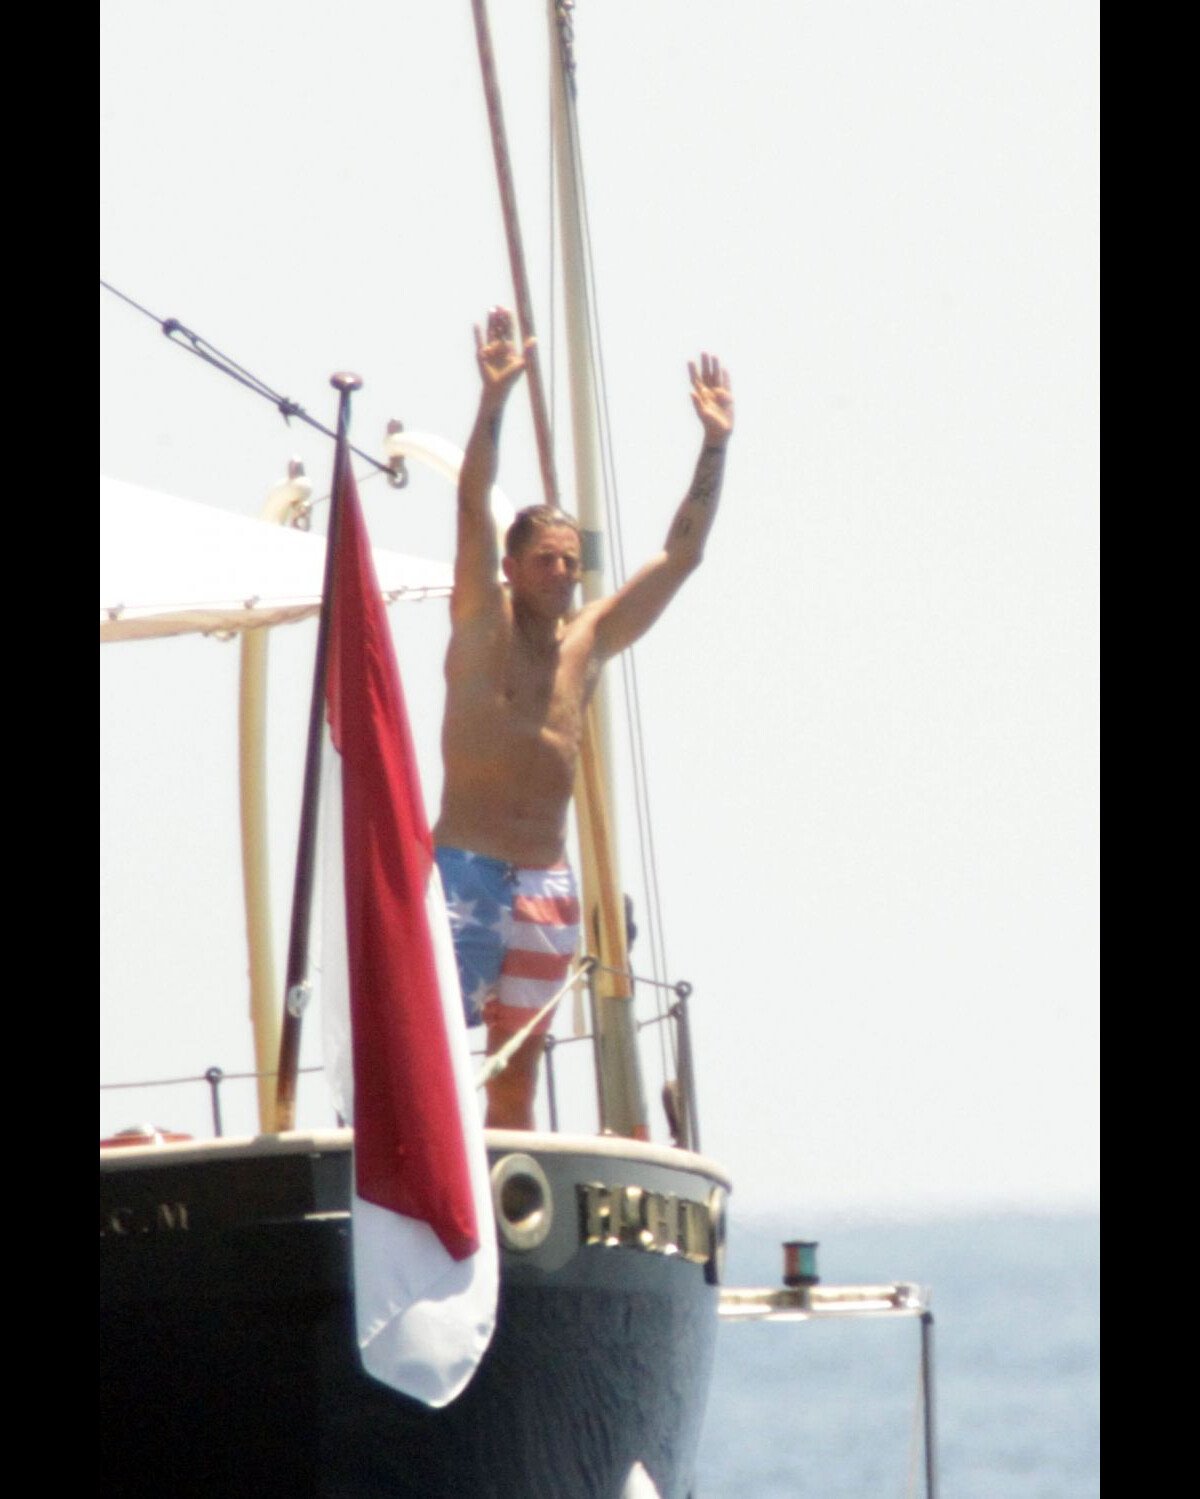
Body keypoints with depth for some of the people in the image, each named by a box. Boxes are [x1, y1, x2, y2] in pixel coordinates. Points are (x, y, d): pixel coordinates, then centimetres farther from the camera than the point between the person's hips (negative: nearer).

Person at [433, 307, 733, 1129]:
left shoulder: (590, 639, 13)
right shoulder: (484, 622, 2)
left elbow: (682, 553, 14)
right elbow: (474, 502, -10)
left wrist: (715, 446, 8)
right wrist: (495, 398, -21)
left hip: (549, 878, 5)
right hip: (467, 866, -5)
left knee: (520, 1065, 7)